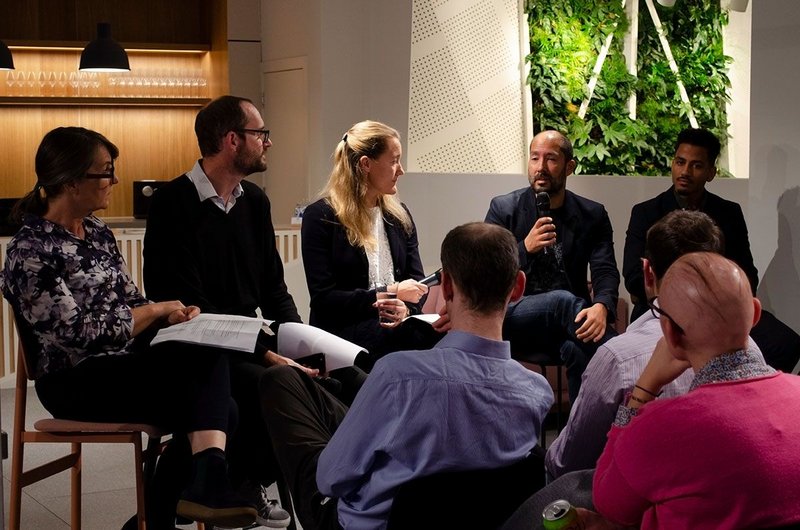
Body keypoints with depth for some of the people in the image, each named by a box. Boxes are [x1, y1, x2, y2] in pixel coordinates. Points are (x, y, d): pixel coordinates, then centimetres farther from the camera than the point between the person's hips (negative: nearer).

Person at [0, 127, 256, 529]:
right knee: (210, 405, -23)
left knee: (208, 355, -26)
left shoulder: (98, 233, 12)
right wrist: (157, 310, -12)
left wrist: (170, 314, -6)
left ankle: (209, 484, -33)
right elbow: (78, 335, -19)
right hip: (76, 381, -7)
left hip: (125, 363, 7)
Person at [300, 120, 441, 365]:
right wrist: (388, 293, -14)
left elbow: (417, 281, 14)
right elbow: (323, 297, -9)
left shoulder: (399, 215, 16)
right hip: (344, 332, -6)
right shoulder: (320, 217, -2)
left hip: (396, 327, 6)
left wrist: (405, 308, -10)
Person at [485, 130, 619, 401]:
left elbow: (606, 272, -2)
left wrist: (601, 307, -26)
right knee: (563, 300, -33)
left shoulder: (592, 215, 10)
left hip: (567, 319, 1)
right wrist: (525, 248, -18)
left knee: (578, 348, -36)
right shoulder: (503, 209, 6)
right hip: (513, 319, -1)